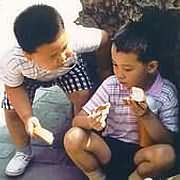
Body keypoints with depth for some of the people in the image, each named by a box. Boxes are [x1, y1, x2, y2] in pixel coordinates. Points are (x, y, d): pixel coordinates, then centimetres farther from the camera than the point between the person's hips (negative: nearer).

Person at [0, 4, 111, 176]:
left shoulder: (76, 38, -45)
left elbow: (104, 38, -23)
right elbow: (14, 88, -20)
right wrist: (27, 117, -32)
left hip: (69, 69, 0)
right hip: (29, 76, 0)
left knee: (83, 95, -20)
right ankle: (23, 152, 18)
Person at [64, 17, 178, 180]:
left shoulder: (166, 93, -11)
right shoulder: (111, 85, -8)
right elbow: (77, 120, -7)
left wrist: (147, 117, -26)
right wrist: (90, 122, -31)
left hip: (139, 154, -1)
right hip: (109, 149, 1)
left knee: (166, 154, -33)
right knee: (73, 137, -25)